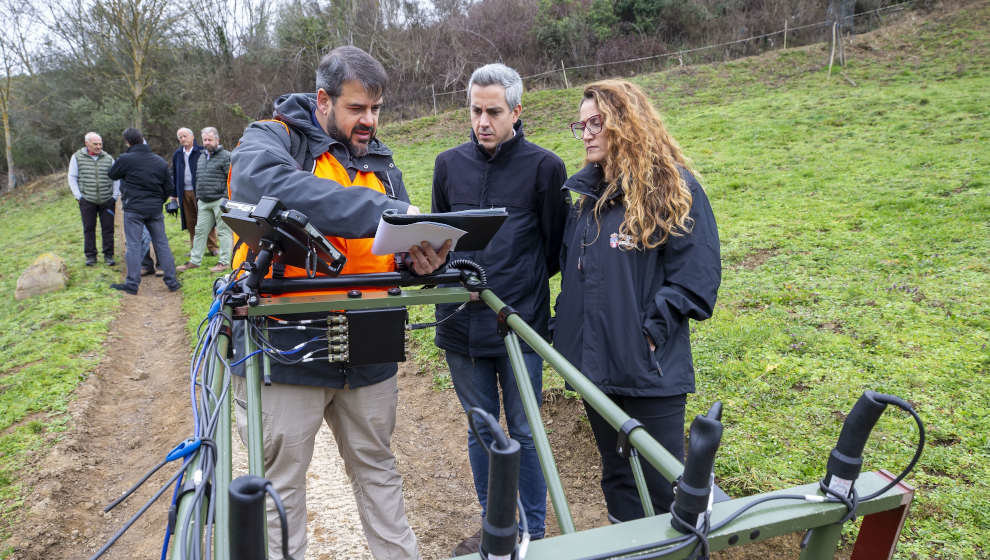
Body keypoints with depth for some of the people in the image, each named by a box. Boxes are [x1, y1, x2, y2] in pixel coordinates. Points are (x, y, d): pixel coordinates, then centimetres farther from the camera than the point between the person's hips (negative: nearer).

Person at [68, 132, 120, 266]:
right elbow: (72, 178, 6)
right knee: (89, 228, 2)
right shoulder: (77, 158, 3)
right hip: (87, 200, -1)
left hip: (107, 200, 1)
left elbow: (116, 179, 11)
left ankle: (108, 255, 9)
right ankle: (90, 256, 10)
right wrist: (78, 196, -2)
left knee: (108, 228, 0)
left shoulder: (108, 159, 6)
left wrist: (115, 197, 3)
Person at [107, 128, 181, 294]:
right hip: (155, 209, 4)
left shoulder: (125, 159, -9)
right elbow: (167, 189, 10)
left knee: (133, 245, 1)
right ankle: (171, 281, 10)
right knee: (161, 243, 9)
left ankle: (132, 284, 1)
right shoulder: (160, 161, 6)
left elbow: (112, 175, 10)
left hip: (134, 208, -4)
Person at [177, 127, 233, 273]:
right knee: (200, 230, 9)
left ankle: (224, 262, 3)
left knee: (223, 231, -2)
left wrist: (226, 199, -15)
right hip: (203, 202, 7)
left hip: (219, 200, -7)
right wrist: (198, 197, 22)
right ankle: (194, 261, 15)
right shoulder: (201, 157, 19)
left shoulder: (225, 156, -5)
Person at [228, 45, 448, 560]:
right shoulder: (269, 141, -5)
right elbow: (279, 188, -30)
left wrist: (420, 260, -14)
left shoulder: (380, 162, 13)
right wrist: (386, 210, -36)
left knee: (377, 469, 19)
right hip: (284, 346, -5)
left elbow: (397, 245, 12)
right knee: (280, 483, 8)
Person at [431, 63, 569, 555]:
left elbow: (554, 248, 3)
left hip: (520, 323, -3)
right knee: (481, 429, 15)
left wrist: (518, 284, 1)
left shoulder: (544, 166, -3)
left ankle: (534, 533, 25)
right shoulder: (448, 163, 7)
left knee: (524, 432, 6)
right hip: (461, 324, 3)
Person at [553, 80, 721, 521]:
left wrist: (651, 332, -17)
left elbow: (696, 278, -11)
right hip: (594, 361, 6)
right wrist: (565, 328, 9)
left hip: (652, 369, -6)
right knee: (617, 477, 19)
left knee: (664, 487, 3)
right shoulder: (579, 191, 12)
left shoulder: (674, 187, -7)